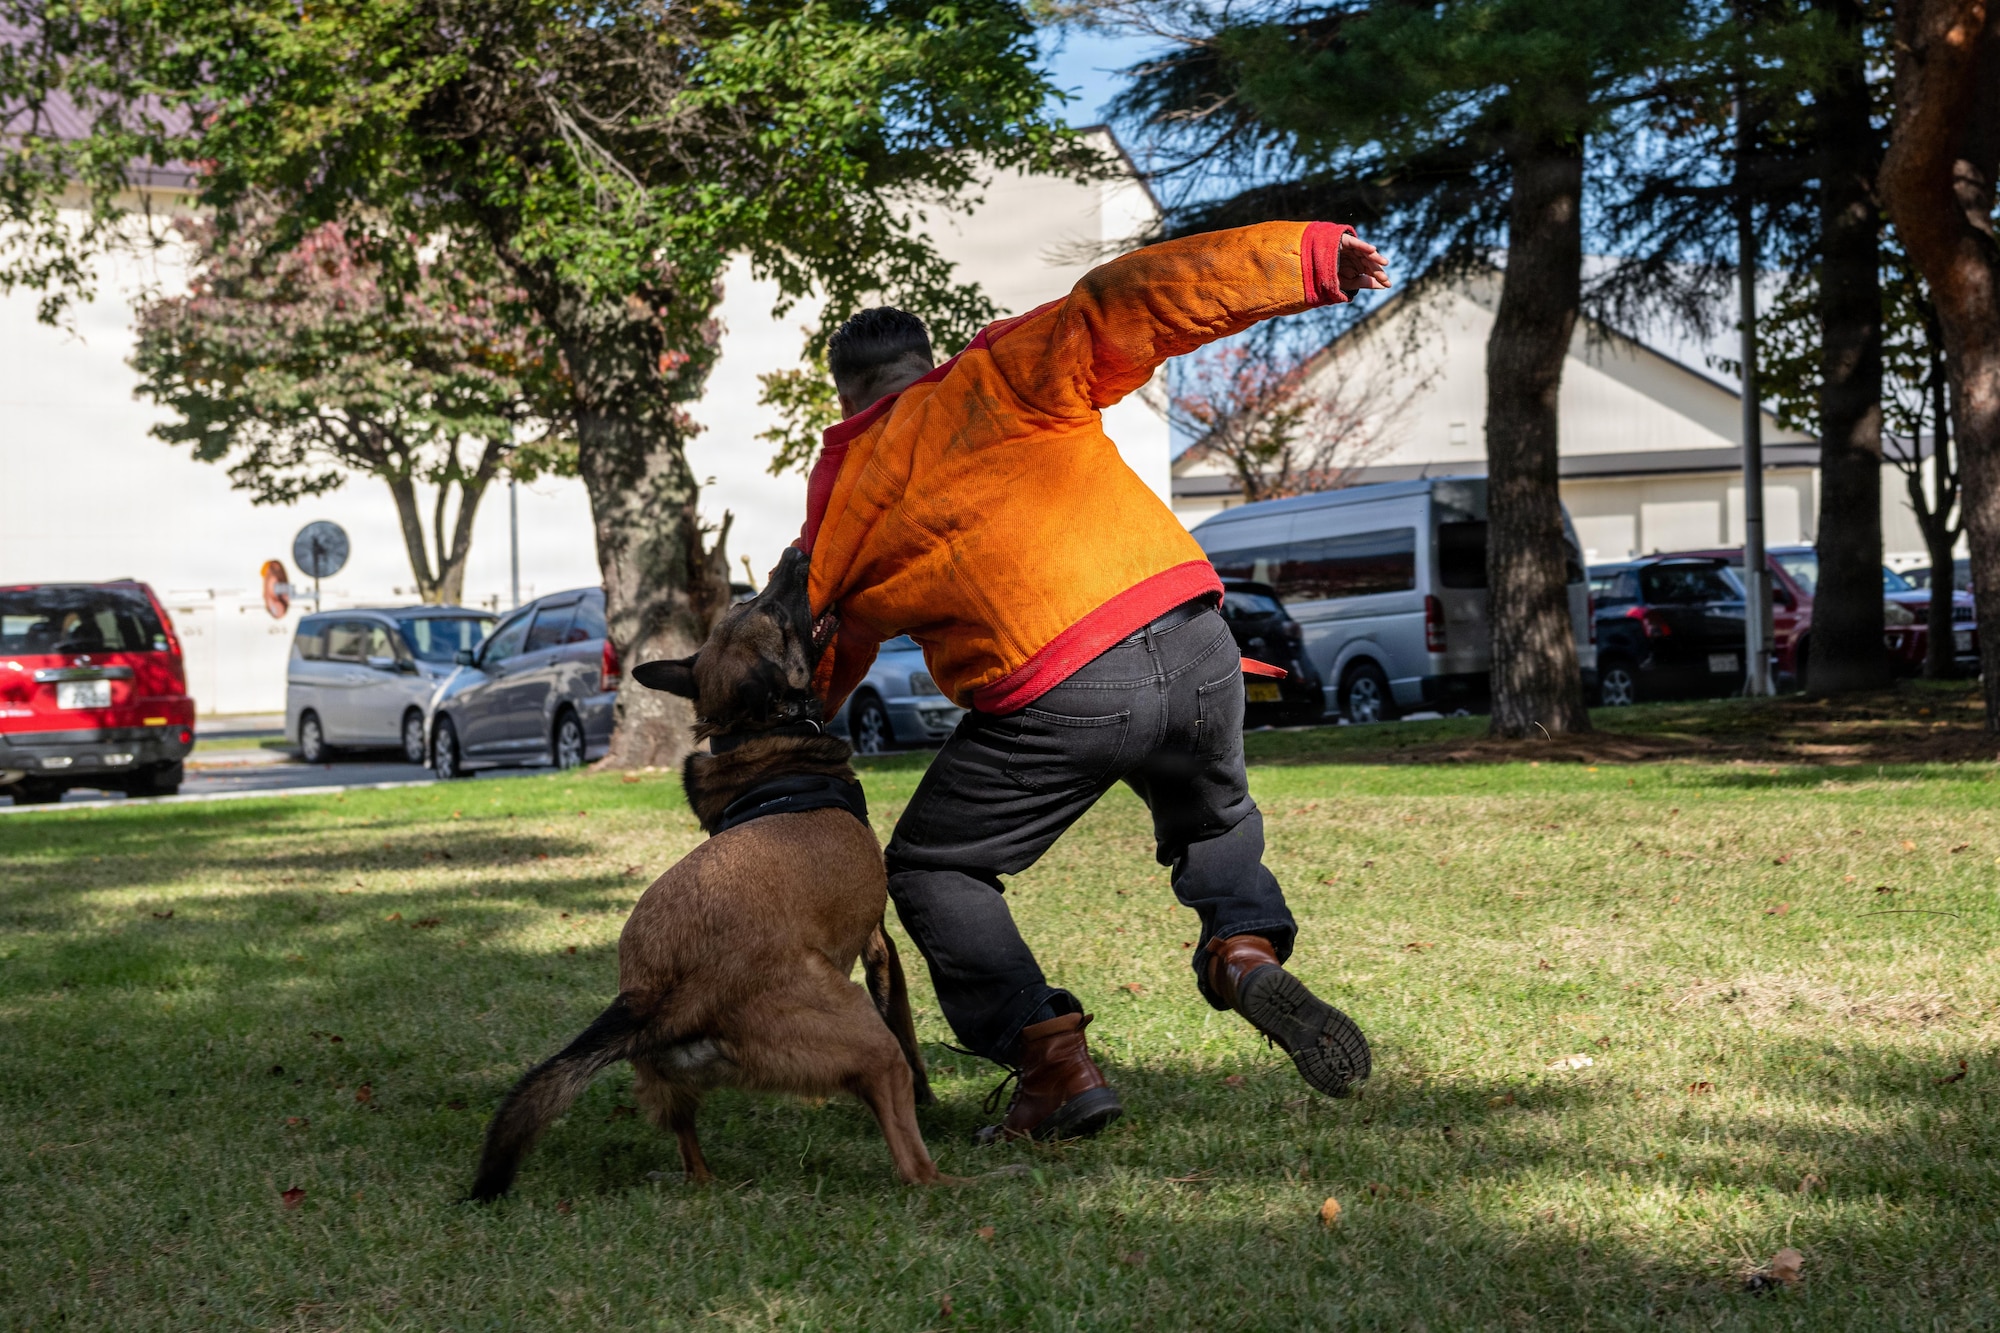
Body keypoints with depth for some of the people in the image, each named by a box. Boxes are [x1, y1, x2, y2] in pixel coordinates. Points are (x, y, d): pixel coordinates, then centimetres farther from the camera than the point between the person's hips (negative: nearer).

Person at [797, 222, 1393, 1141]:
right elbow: (1127, 304, 0)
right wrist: (1308, 259, 0)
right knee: (1215, 821, 33)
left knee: (931, 871, 19)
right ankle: (1245, 945, 2)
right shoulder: (1000, 376, 13)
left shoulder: (844, 495, 14)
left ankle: (1055, 1064, 6)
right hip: (1195, 648, 3)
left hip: (1055, 701, -3)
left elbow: (814, 659, 22)